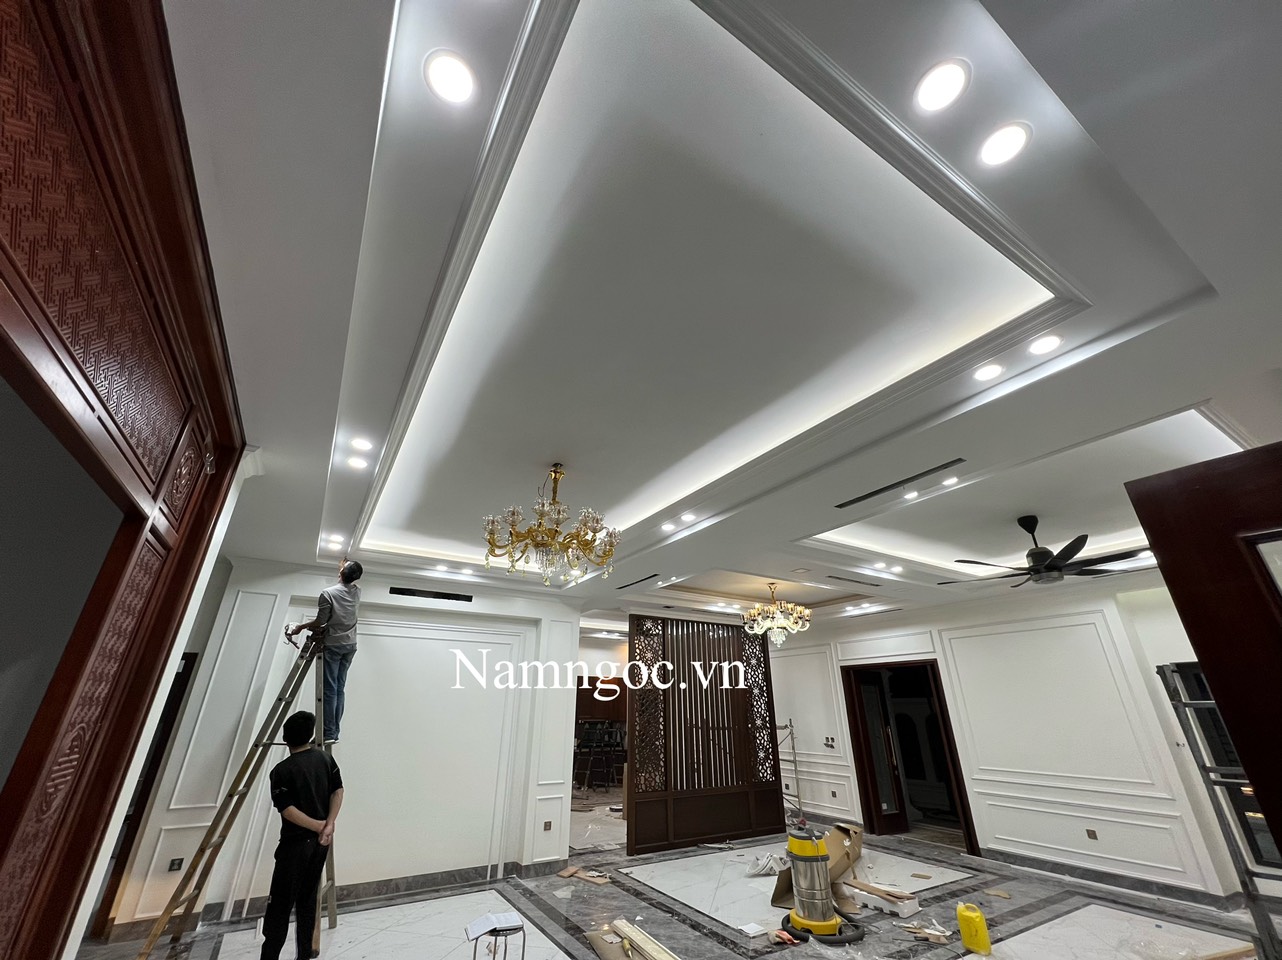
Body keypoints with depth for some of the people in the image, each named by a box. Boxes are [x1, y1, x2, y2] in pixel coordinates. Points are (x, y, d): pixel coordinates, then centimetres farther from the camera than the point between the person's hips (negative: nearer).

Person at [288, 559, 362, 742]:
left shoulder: (328, 593, -13)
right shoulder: (357, 592, 3)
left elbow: (320, 621, -10)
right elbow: (350, 582, 28)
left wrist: (300, 627, 6)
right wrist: (346, 566, 39)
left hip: (333, 645, -5)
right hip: (350, 645, 5)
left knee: (330, 689, -3)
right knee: (339, 688, 8)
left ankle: (329, 733, -1)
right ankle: (335, 732, 9)